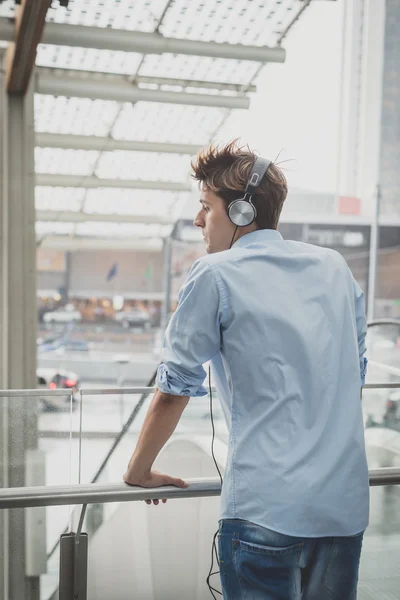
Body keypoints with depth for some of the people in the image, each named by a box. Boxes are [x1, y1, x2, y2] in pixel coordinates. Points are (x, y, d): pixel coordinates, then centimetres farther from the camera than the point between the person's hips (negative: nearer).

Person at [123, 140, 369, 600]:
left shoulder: (214, 275, -7)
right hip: (347, 502, 6)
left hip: (266, 506, -6)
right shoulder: (335, 268, 10)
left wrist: (139, 471, 11)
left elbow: (174, 391, -4)